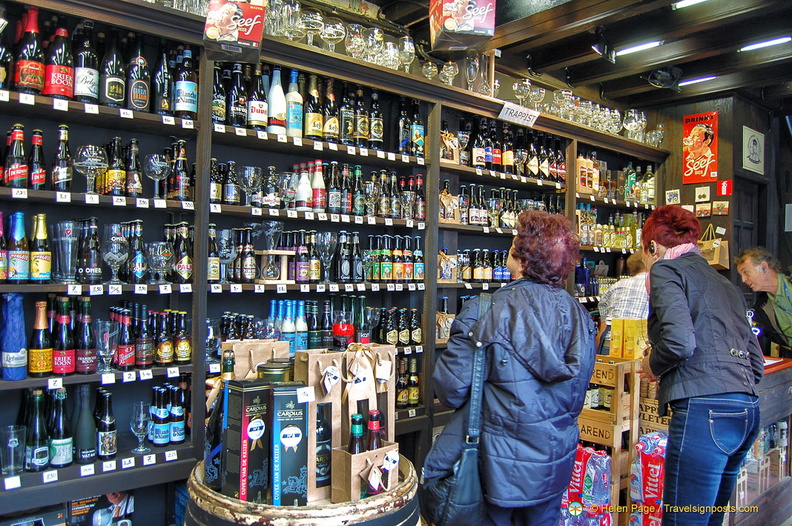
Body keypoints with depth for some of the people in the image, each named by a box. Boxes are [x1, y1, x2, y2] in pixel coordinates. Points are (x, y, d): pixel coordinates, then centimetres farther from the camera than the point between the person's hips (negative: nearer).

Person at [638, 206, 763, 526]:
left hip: (704, 411, -9)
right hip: (747, 410, 9)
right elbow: (756, 361, 22)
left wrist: (652, 366, 0)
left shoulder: (666, 269, -1)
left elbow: (679, 340, -18)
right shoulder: (725, 284, 23)